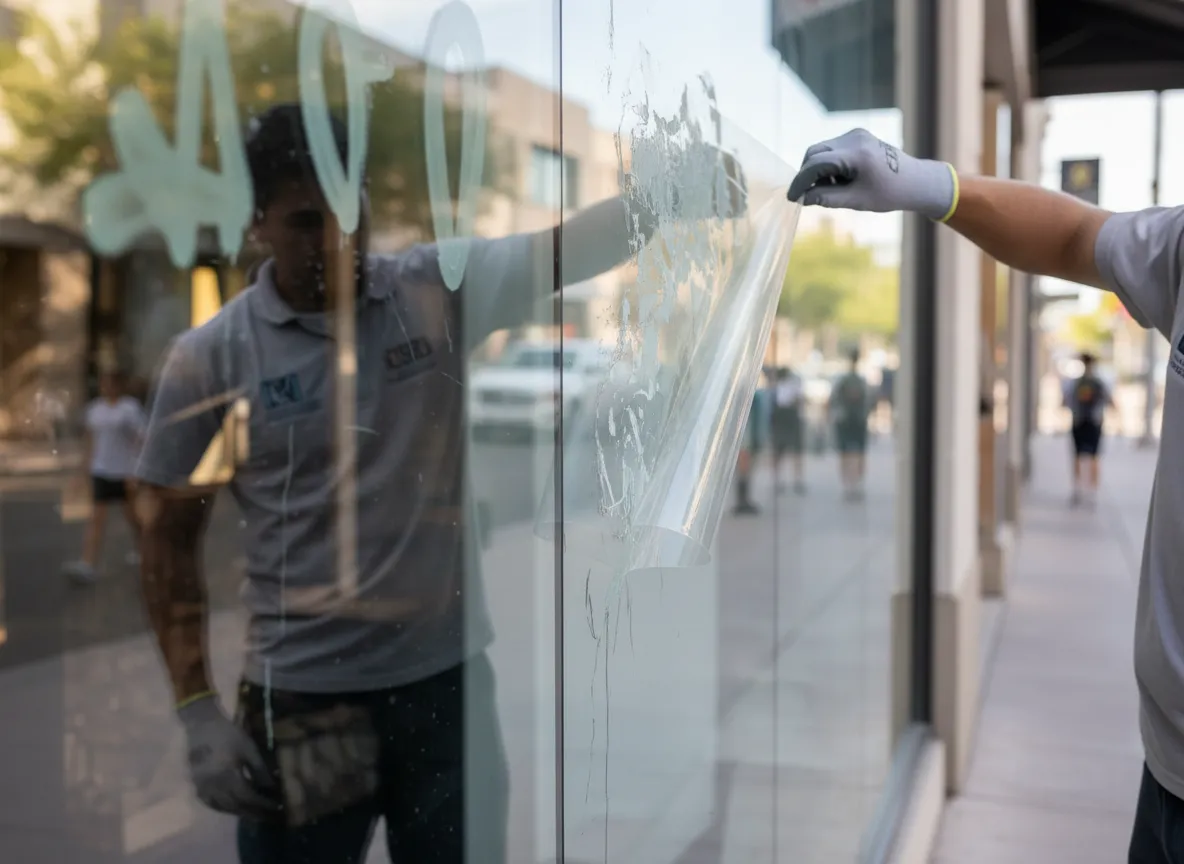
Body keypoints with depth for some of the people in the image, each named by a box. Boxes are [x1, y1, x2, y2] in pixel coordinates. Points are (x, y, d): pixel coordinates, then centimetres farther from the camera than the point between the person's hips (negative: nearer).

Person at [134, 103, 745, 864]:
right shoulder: (208, 359, -6)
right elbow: (171, 542, -1)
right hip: (299, 701, -1)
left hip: (447, 682, 2)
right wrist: (199, 714, -6)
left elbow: (575, 246, -15)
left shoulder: (441, 291, -2)